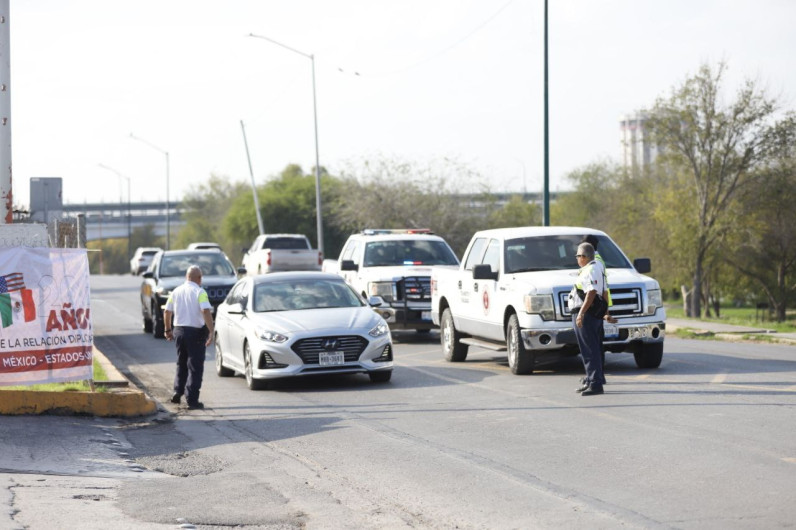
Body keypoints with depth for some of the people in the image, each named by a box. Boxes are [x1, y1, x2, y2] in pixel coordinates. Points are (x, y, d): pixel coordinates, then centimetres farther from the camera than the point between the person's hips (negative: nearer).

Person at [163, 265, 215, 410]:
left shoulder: (176, 292, 8)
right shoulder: (199, 292, -9)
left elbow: (167, 312, 11)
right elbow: (206, 312, -21)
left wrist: (168, 330, 22)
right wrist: (211, 332, -21)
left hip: (179, 330, 5)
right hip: (196, 332, -5)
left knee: (181, 364, 21)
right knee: (195, 366, -1)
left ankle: (178, 392, 14)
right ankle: (192, 400, -5)